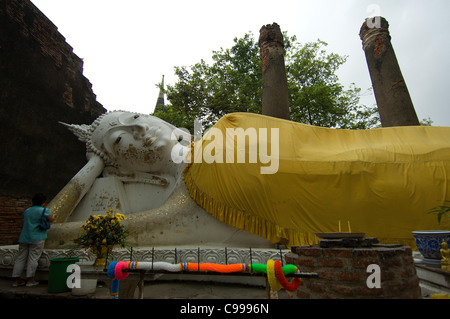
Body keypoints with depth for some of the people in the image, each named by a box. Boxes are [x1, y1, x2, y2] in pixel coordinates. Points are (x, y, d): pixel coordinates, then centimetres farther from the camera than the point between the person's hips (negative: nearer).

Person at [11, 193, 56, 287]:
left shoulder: (26, 211, 12)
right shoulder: (44, 211, -7)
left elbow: (25, 222, 23)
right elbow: (51, 219, -1)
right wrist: (53, 215, 20)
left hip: (24, 238, 6)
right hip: (37, 238, -6)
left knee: (21, 258, 11)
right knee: (33, 258, -1)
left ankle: (16, 280, 17)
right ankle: (30, 280, 2)